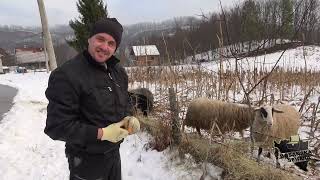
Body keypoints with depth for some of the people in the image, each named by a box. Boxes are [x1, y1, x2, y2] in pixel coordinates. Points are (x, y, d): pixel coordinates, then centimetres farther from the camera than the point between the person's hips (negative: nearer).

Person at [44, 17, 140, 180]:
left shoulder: (118, 71, 0)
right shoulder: (67, 75, -23)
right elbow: (57, 126, -22)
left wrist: (128, 119, -9)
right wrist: (102, 133, -25)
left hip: (114, 152, 7)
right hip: (86, 161, -6)